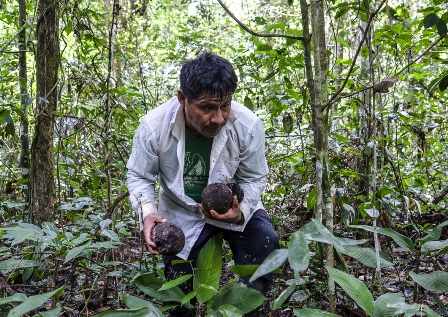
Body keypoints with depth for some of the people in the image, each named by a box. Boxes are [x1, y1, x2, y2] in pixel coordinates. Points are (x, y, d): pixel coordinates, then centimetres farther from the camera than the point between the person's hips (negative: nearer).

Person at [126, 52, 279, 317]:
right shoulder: (153, 127, -26)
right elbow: (139, 176, -10)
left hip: (233, 206, 0)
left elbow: (253, 179, -12)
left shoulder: (248, 126, -27)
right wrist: (149, 212, -30)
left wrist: (240, 211, -33)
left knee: (265, 240, -28)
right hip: (181, 212, 1)